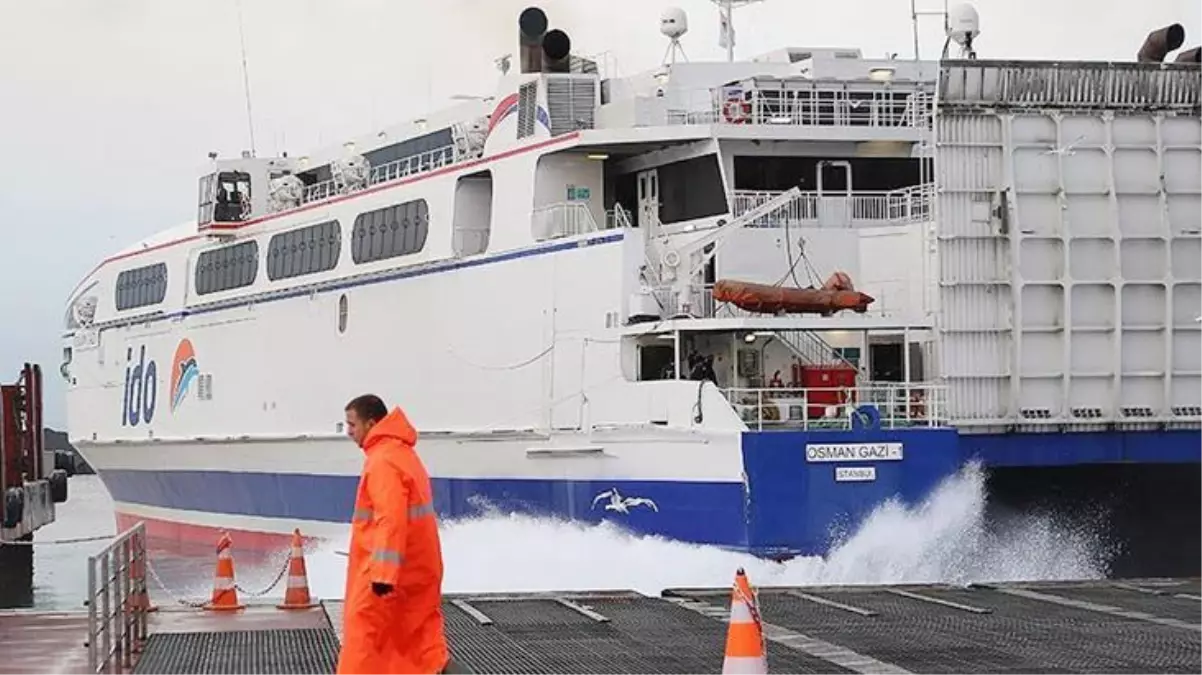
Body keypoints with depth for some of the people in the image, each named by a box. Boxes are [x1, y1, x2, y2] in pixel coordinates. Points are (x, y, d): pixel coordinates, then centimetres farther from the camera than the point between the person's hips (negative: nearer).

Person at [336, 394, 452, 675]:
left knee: (365, 630, -2)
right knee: (422, 633, 10)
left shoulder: (383, 461, -18)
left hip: (387, 569, -10)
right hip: (417, 566, 10)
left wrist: (383, 573, -30)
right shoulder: (402, 453, 14)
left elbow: (390, 519, -27)